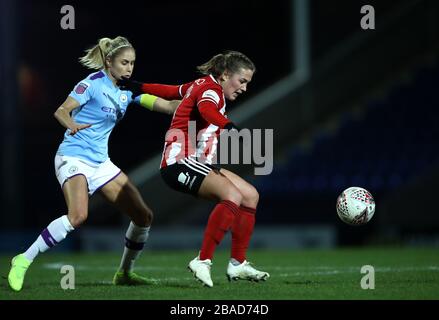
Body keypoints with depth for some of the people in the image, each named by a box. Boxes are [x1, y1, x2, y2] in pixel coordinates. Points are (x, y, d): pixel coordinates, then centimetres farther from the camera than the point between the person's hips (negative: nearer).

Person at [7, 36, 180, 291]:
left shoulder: (128, 90, 9)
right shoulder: (93, 84, -11)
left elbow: (166, 105, 9)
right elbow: (61, 111, -20)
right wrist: (72, 124, -41)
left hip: (101, 162, 8)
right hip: (73, 157, -8)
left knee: (143, 216, 3)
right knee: (78, 215, -32)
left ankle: (125, 273, 21)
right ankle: (23, 261, -23)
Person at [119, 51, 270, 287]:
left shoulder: (202, 85, 17)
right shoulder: (211, 88, -13)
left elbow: (171, 91, 30)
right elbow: (206, 108, -36)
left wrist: (140, 88, 42)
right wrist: (227, 125, -54)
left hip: (195, 163, 10)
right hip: (180, 163, -10)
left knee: (250, 196, 7)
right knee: (232, 195, -29)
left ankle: (238, 265, 9)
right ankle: (203, 261, -30)